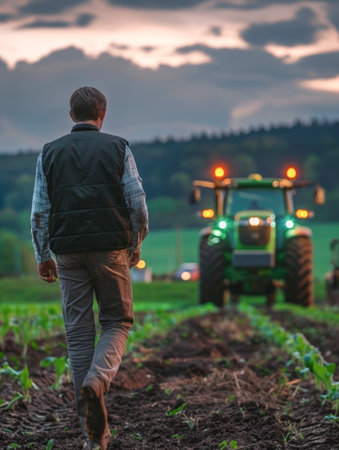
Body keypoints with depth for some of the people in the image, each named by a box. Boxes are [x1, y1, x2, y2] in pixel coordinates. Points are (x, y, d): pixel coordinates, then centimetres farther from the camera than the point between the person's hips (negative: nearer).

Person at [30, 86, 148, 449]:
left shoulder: (50, 152, 8)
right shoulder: (117, 148, 3)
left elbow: (39, 212, 5)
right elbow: (137, 203, -1)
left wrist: (42, 257, 13)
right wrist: (136, 246, 13)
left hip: (69, 252, 2)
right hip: (111, 248, -2)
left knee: (78, 331, 6)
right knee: (116, 321, 12)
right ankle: (98, 380, -19)